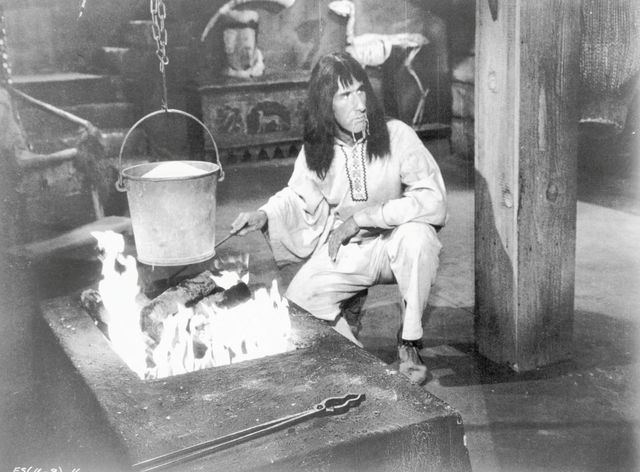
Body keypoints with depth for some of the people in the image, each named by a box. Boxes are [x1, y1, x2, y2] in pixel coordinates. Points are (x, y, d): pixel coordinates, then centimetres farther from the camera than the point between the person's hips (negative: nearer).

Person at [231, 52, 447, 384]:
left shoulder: (396, 136, -19)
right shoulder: (315, 150, -6)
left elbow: (433, 200, -26)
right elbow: (297, 197, 12)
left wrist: (363, 216, -27)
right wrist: (264, 215, -10)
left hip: (396, 243, -3)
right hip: (344, 249, 3)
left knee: (418, 235, -36)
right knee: (299, 299, -17)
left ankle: (410, 343, -15)